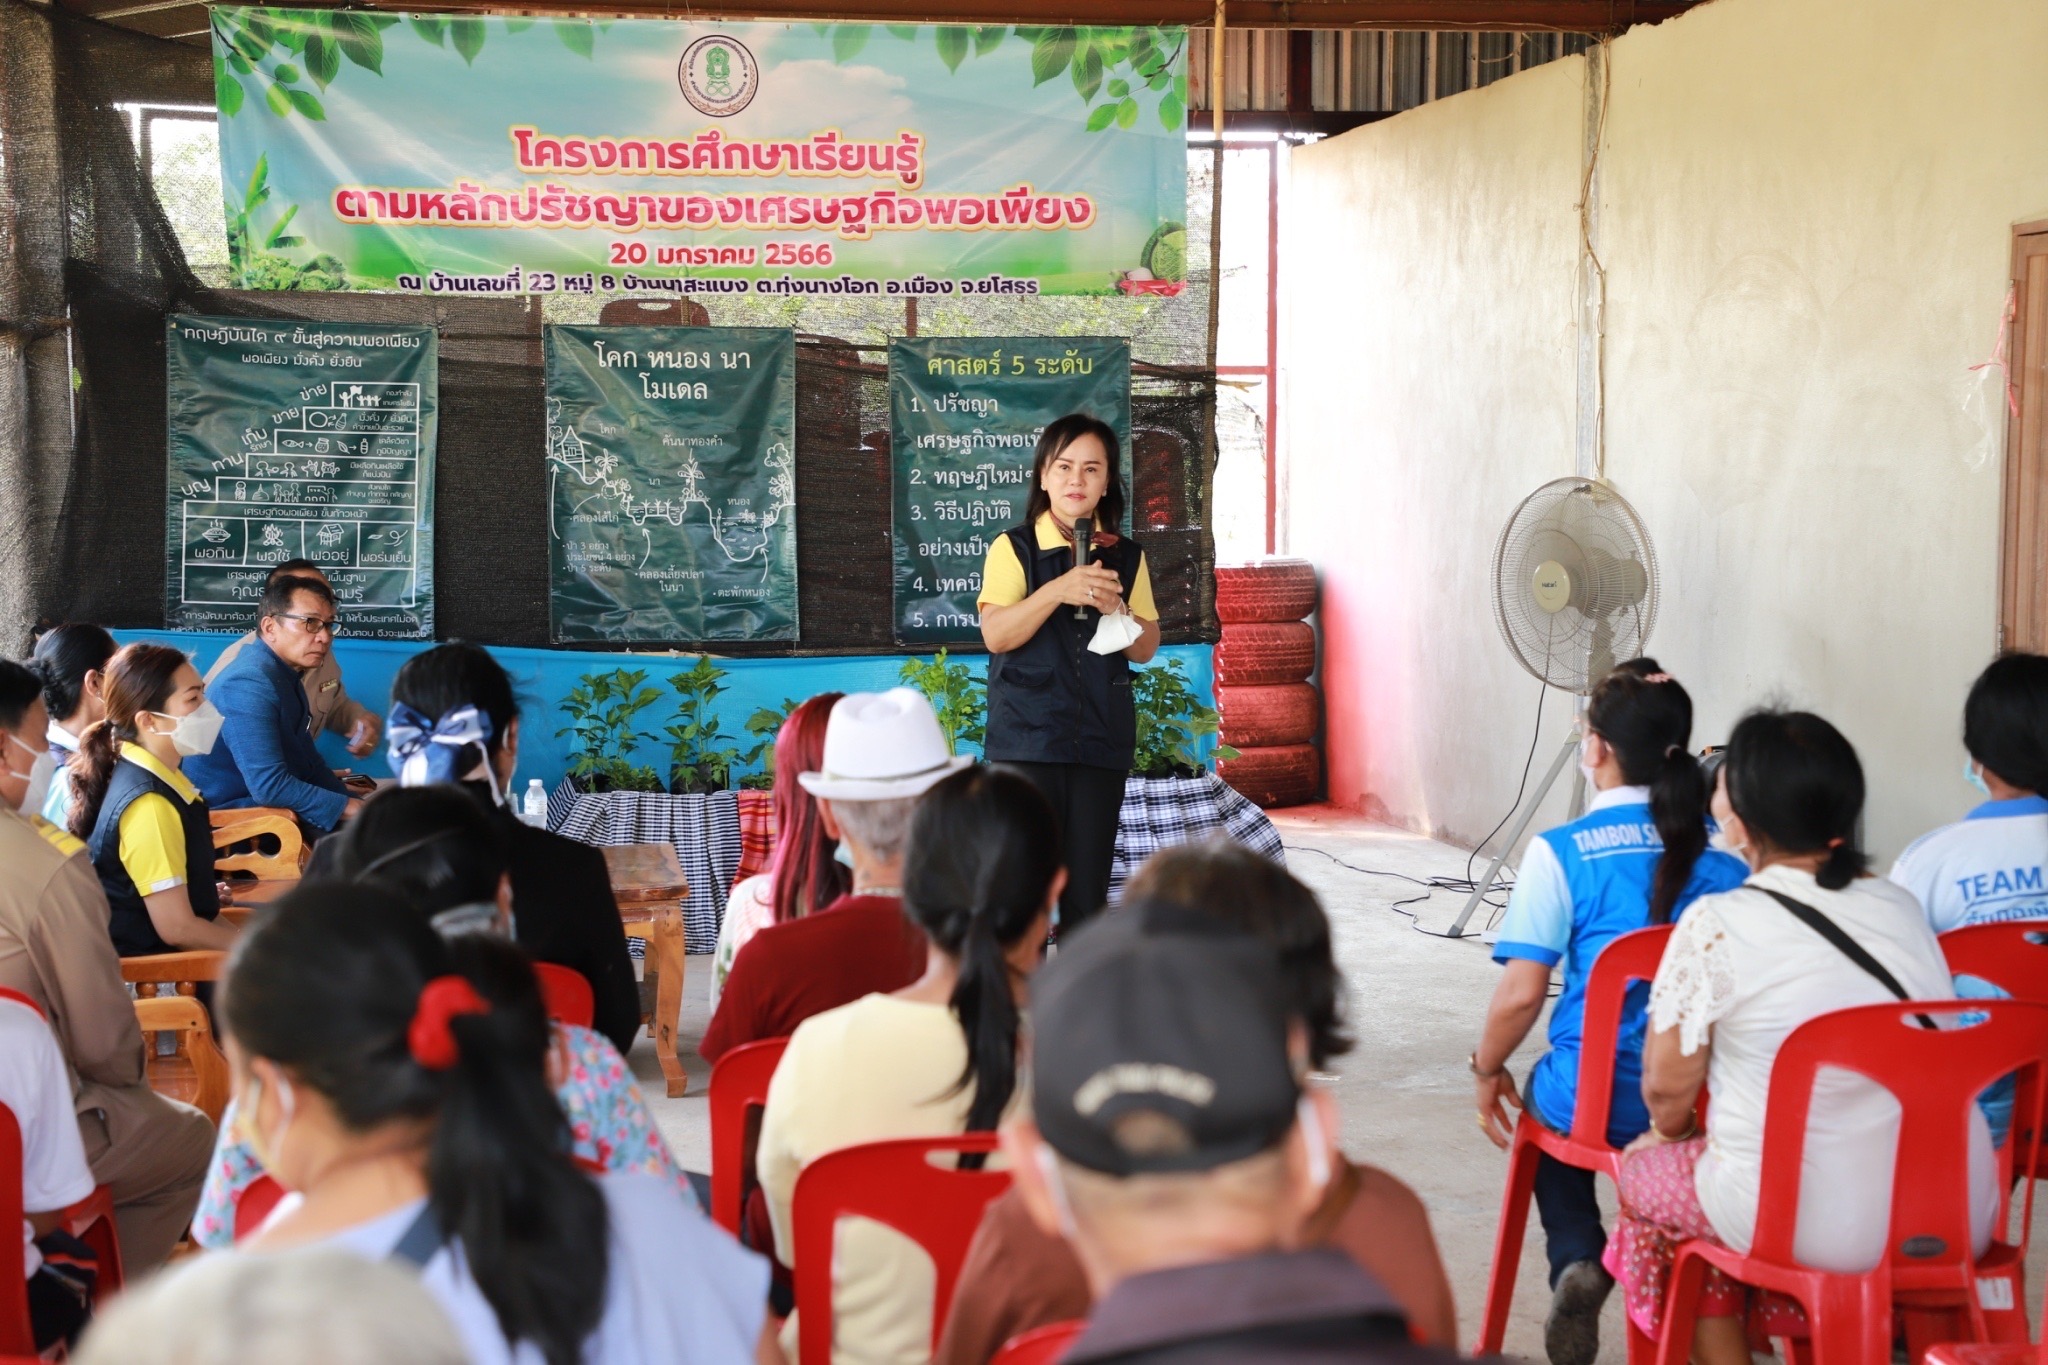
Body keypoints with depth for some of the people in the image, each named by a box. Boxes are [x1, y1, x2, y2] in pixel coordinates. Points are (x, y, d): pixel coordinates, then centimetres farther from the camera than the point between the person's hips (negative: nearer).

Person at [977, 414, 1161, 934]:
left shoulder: (1126, 558, 11)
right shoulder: (1013, 548, 1)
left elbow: (1147, 649, 11)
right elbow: (996, 635, -10)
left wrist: (1115, 609, -9)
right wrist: (1058, 591, -22)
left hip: (1102, 744, 3)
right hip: (1026, 742, -3)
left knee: (1088, 891, 5)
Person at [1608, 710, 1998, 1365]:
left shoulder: (1715, 925, -12)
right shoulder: (1902, 907, 5)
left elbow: (1666, 1091, -6)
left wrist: (1669, 1133, 19)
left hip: (1813, 1231, -5)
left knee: (1648, 1171, 22)